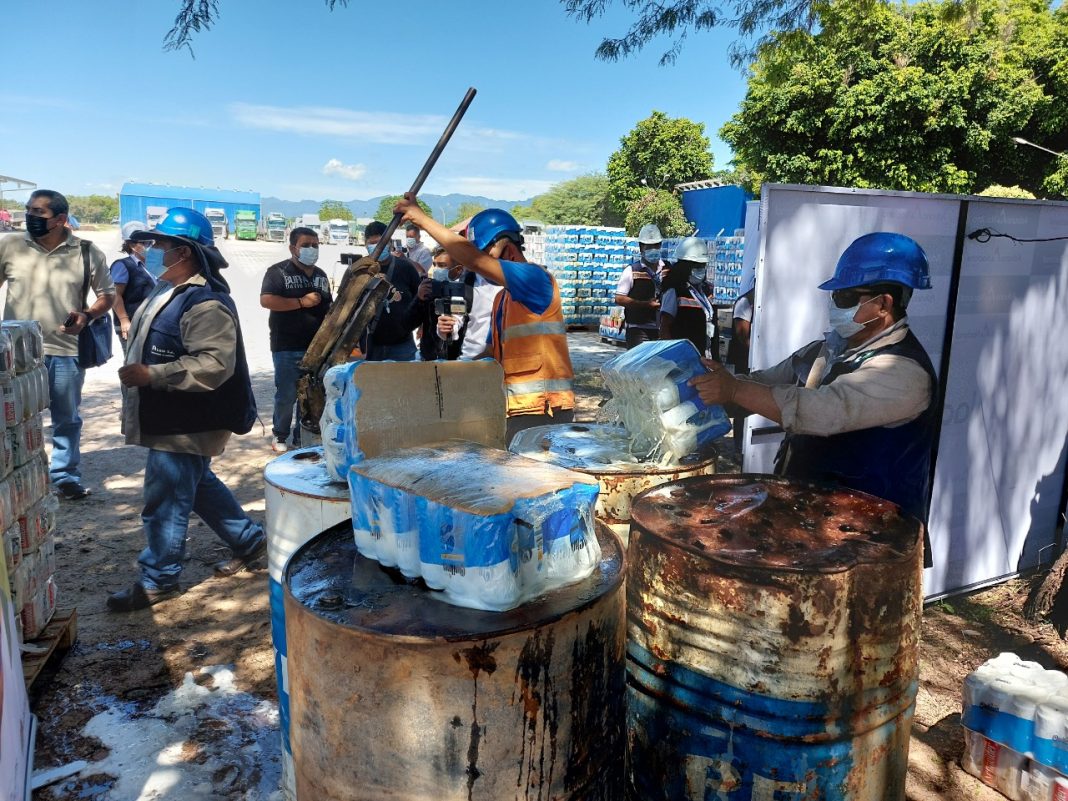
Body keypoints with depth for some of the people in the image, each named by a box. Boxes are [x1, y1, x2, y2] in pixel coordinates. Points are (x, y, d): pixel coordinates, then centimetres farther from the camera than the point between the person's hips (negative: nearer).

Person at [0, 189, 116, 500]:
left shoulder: (87, 252, -2)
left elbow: (107, 294, 4)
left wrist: (87, 316, -14)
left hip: (67, 351, 0)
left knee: (67, 419, 12)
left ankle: (66, 476, 27)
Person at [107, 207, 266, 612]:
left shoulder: (205, 302, -23)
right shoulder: (171, 290, 12)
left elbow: (214, 364, -32)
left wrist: (150, 375, -31)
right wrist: (139, 371, 18)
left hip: (186, 425, -11)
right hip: (170, 419, 11)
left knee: (165, 501, 0)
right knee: (201, 485, 21)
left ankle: (158, 580, 15)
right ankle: (249, 540, 34)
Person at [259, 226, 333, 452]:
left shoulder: (321, 275, 16)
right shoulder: (278, 271, -4)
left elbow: (329, 307, 23)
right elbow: (266, 300, -17)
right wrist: (302, 302, -17)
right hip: (287, 348, -5)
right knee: (287, 395, 0)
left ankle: (303, 436, 21)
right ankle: (280, 436, 19)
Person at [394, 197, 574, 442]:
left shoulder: (535, 277, -10)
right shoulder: (501, 298, 18)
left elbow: (473, 260, -21)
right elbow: (495, 355, 20)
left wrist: (421, 217, -14)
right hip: (518, 410, 8)